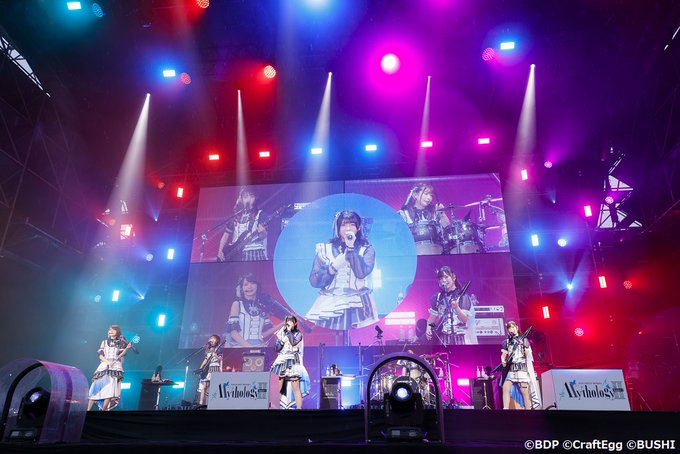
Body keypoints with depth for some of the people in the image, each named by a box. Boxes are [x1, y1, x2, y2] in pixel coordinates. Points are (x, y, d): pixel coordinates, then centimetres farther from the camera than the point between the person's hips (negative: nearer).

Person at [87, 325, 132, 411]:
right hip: (103, 367, 2)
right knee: (95, 389, -6)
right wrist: (108, 362, -13)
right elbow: (100, 355, 5)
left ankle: (104, 409, -14)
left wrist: (126, 349, -20)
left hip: (115, 368, -2)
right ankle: (88, 409, -3)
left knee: (110, 390, -15)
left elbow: (120, 355, -2)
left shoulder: (121, 343, 11)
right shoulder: (104, 342, 16)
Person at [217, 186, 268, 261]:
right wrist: (220, 251, 7)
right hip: (236, 254, 3)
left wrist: (262, 232, -26)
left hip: (255, 253, -3)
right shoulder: (236, 216, 17)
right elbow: (226, 235, 19)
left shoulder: (259, 214, 6)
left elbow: (263, 236, -3)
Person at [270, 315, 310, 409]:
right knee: (278, 388, -4)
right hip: (282, 362, 3)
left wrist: (289, 330, -7)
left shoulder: (298, 334, 6)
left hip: (293, 363, -3)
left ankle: (299, 408, -7)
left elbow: (294, 342, -14)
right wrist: (282, 341, -8)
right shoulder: (282, 334, 13)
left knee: (295, 388, -10)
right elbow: (277, 349, 10)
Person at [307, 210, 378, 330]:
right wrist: (333, 266, -10)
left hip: (357, 306, 0)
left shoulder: (366, 249, 5)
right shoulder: (325, 249, 6)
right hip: (328, 305, 1)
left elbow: (362, 273, -13)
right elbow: (314, 281, 1)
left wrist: (351, 248, -13)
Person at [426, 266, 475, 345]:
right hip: (443, 338, 4)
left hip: (459, 338, -4)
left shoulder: (462, 296, -4)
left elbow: (464, 319, -10)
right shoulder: (438, 297, 8)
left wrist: (456, 307, -27)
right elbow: (432, 316, 18)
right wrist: (428, 328, 2)